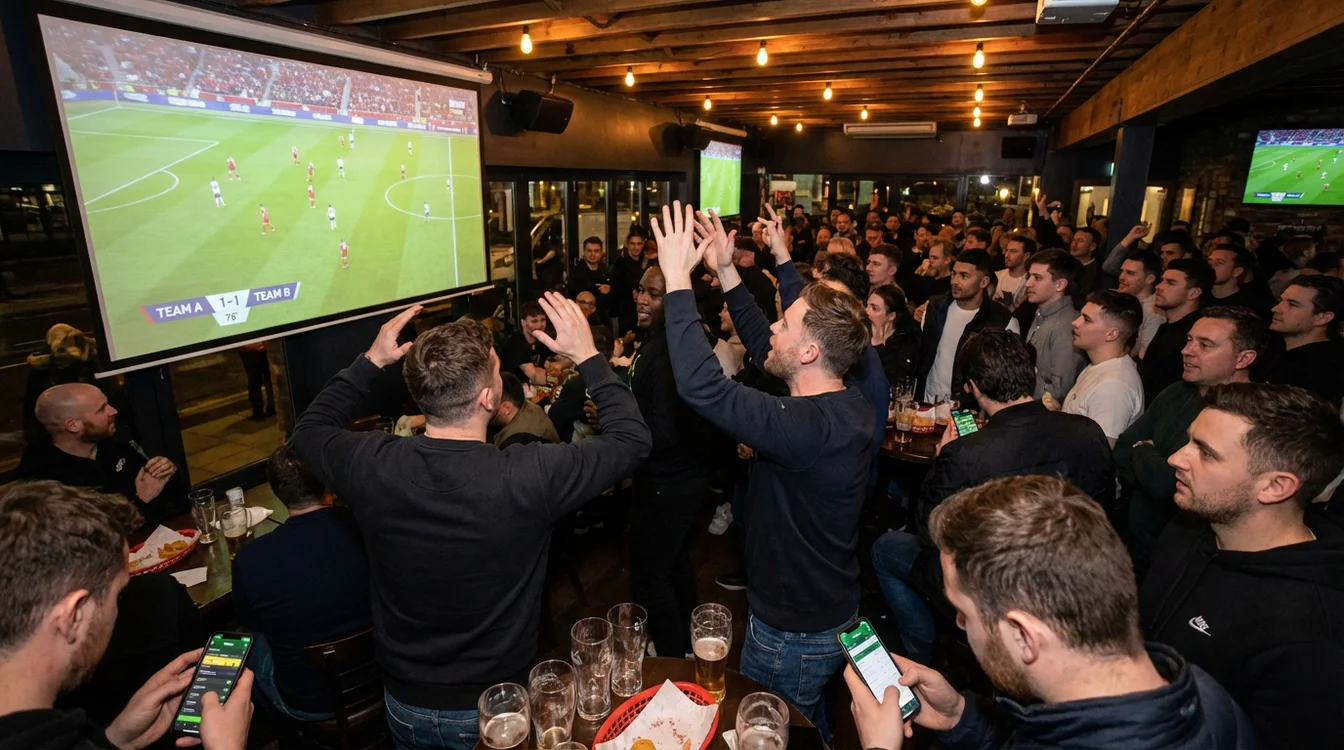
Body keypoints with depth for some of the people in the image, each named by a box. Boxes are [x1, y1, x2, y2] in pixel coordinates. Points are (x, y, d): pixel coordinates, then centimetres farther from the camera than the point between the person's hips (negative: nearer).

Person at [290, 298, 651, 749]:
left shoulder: (370, 466, -22)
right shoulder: (529, 477, -32)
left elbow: (308, 432, 3)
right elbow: (631, 439, -16)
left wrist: (371, 361, 1)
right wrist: (588, 356, -12)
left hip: (405, 701, 3)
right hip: (494, 706, -2)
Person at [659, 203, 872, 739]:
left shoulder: (808, 426, -36)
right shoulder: (848, 404, -7)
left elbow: (701, 387, -42)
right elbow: (763, 349, 4)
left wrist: (677, 278, -34)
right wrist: (725, 272, 4)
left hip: (792, 635, -8)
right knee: (809, 724, 31)